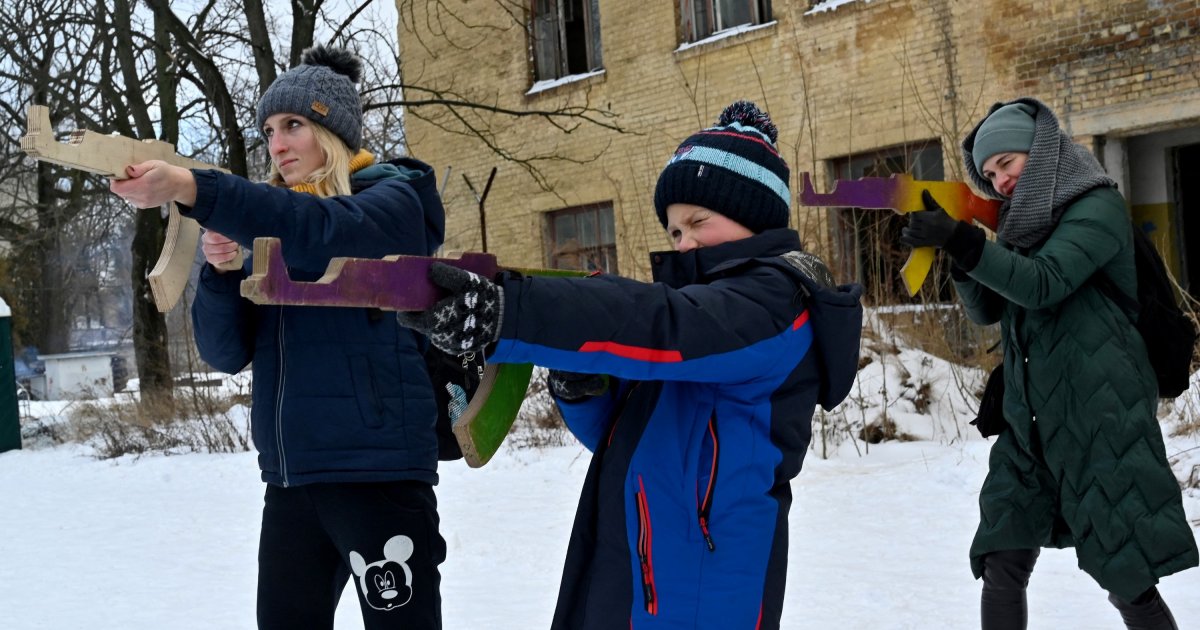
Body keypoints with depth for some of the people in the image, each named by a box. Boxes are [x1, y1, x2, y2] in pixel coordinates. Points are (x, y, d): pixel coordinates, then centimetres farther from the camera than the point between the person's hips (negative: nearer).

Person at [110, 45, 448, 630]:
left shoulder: (392, 198, -1)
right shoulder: (271, 226, 17)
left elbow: (326, 234, -25)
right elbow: (227, 352, 11)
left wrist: (191, 189, -33)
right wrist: (219, 268, -8)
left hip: (375, 471, -6)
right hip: (289, 478, 6)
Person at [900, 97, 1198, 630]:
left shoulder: (1097, 207, -5)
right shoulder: (1024, 222, 16)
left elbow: (1044, 285, -19)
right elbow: (986, 311, 11)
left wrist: (962, 241, -27)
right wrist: (956, 251, -7)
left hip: (1101, 414, -7)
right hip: (1031, 420, 7)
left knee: (1128, 580, -5)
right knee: (1001, 569, 2)